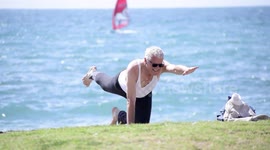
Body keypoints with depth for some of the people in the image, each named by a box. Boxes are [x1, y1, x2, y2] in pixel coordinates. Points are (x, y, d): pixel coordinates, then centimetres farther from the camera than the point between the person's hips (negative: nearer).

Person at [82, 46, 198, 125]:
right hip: (122, 85, -2)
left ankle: (120, 115, 32)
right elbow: (131, 101, -47)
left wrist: (185, 70, -89)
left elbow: (174, 68, -66)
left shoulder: (161, 66, -41)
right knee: (105, 84, 32)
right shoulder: (133, 68, -49)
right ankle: (93, 73, 68)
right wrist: (130, 125, -47)